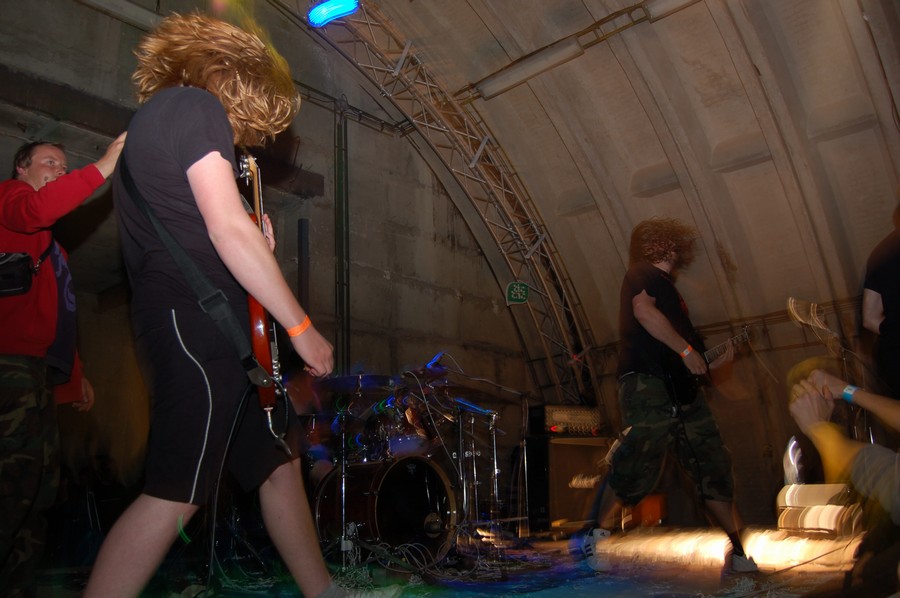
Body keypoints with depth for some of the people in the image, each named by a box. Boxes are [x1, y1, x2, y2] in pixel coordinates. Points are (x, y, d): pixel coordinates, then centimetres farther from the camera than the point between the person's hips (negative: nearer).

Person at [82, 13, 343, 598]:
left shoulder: (150, 121, 27)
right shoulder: (194, 104, -3)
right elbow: (228, 229, -15)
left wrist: (255, 247, 17)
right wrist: (303, 328, -12)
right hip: (198, 320, -11)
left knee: (280, 462, 13)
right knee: (176, 496, -11)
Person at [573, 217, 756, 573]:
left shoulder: (666, 288, 29)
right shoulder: (642, 273, 6)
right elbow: (643, 310, -17)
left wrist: (716, 360, 13)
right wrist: (686, 349, -15)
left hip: (682, 391, 9)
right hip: (647, 383, -9)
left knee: (714, 470, 4)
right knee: (638, 466, -11)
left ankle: (738, 554, 10)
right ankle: (595, 538, 6)